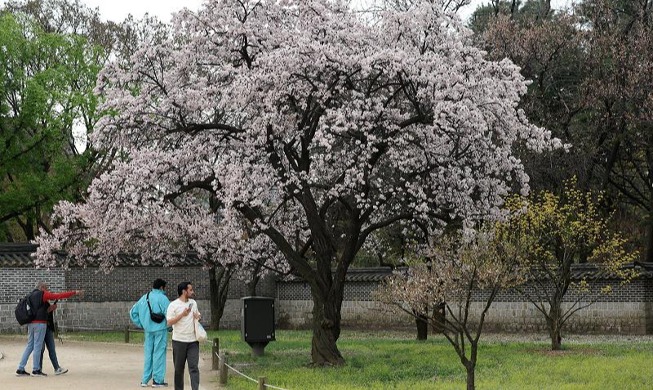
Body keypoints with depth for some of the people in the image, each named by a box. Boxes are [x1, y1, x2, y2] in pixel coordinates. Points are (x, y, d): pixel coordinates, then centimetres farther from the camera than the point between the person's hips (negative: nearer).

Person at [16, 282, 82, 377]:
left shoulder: (31, 296, 19)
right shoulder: (43, 294, -3)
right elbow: (60, 295, -7)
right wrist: (75, 292, -4)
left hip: (31, 323, 8)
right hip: (40, 323, -8)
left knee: (30, 346, 11)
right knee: (37, 346, -3)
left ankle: (20, 369, 9)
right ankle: (35, 370, -1)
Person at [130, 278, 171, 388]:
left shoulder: (144, 298, 10)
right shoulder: (162, 298, -11)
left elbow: (133, 312, 15)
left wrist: (141, 324, 15)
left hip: (148, 330, 6)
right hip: (160, 329, -6)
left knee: (148, 353, 13)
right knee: (159, 353, 0)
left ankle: (145, 380, 15)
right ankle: (157, 380, 3)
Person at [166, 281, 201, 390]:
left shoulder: (193, 303, 10)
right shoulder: (173, 305, -7)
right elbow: (169, 322, -12)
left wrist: (198, 317, 2)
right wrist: (182, 315, -20)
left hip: (193, 341, 3)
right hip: (179, 341, -3)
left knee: (194, 367, -6)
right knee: (179, 368, 8)